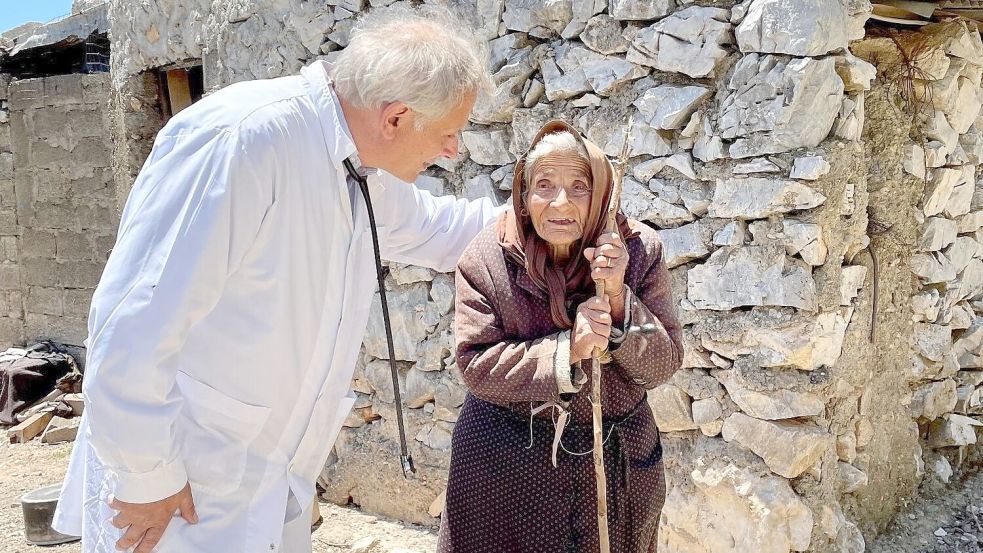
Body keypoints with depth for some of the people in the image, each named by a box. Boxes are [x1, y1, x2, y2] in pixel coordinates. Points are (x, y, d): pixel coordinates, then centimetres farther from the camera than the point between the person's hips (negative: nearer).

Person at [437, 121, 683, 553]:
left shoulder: (639, 250, -9)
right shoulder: (487, 258, -12)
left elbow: (662, 366, -9)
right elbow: (476, 365, -14)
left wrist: (618, 299, -26)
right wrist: (568, 349, -26)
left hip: (615, 460, 2)